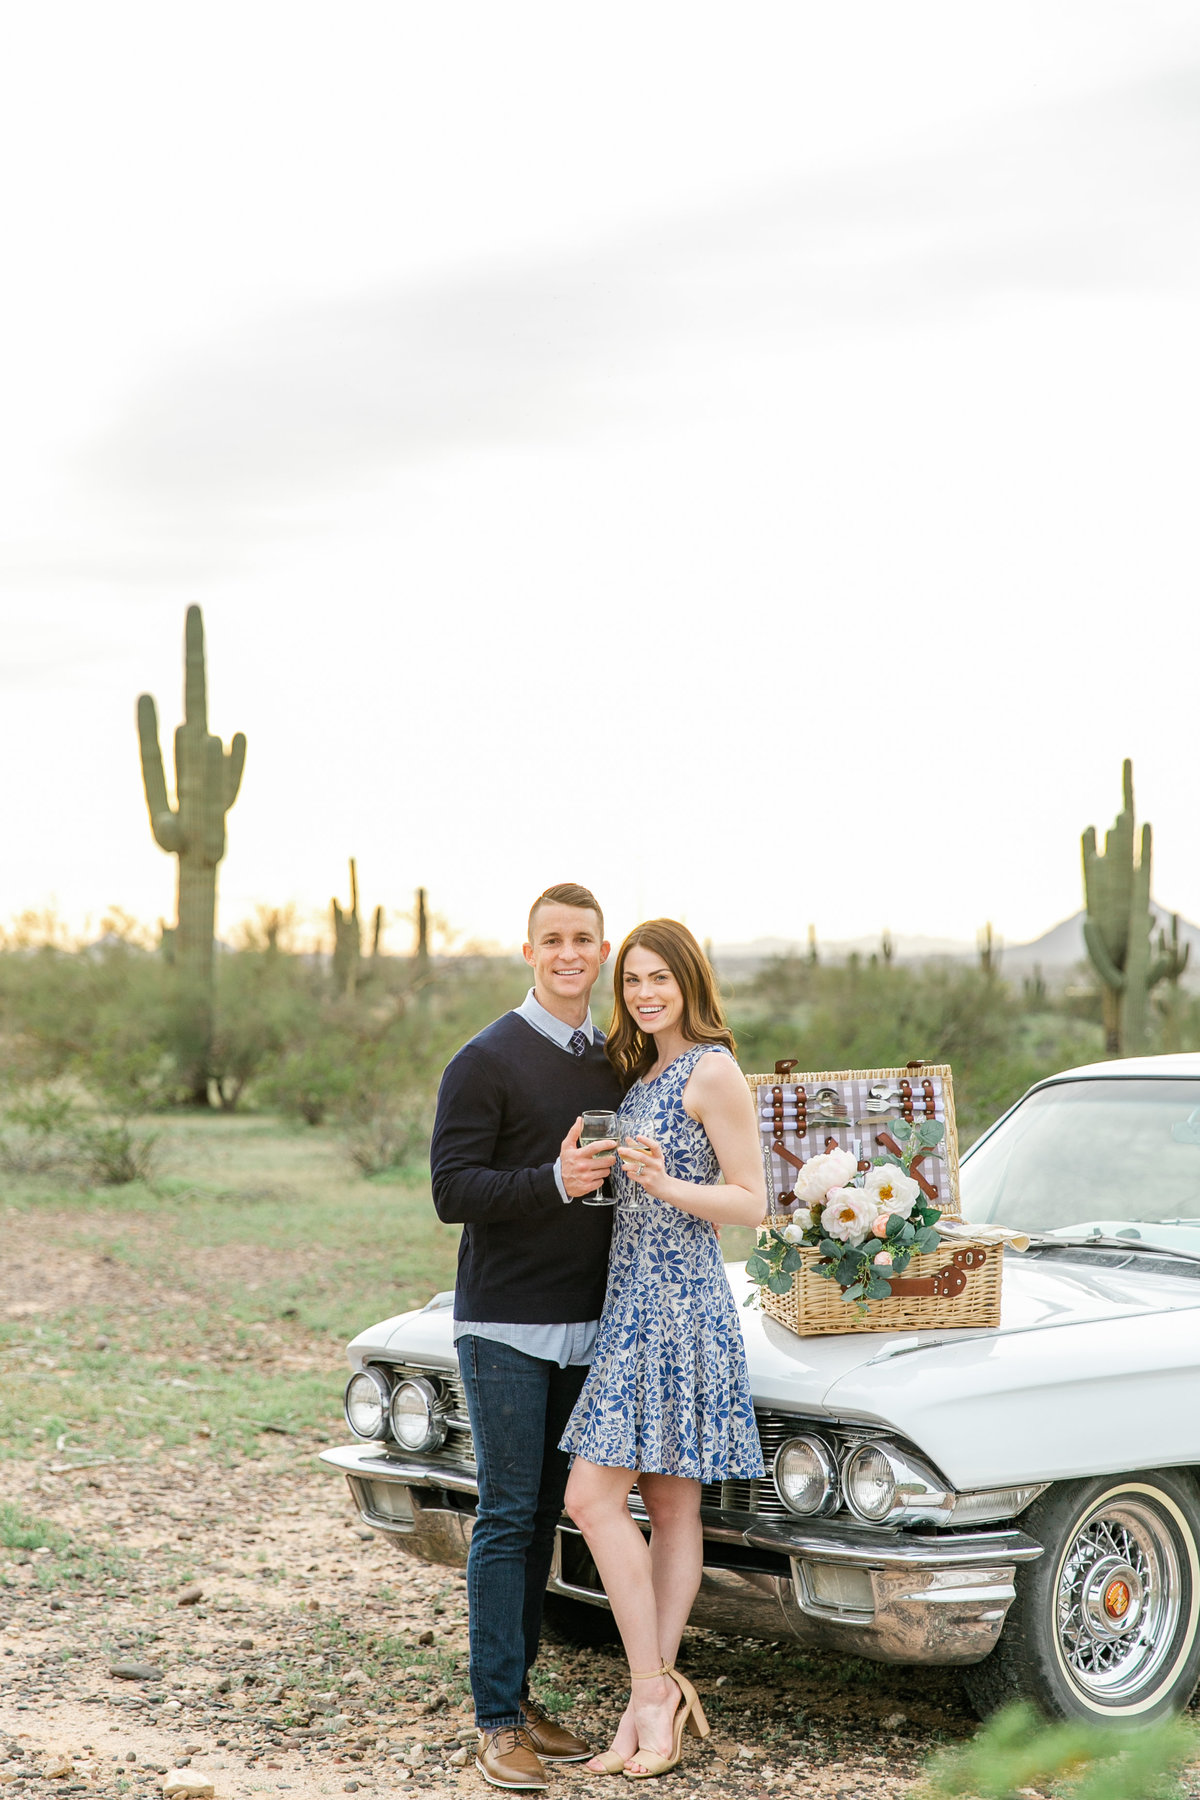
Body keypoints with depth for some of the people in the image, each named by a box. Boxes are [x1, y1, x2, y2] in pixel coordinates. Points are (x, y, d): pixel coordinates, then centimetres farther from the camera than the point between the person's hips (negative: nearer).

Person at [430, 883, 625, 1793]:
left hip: (586, 1324, 6)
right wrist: (553, 1183, -27)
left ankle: (519, 1692, 19)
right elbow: (452, 1190, -14)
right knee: (507, 1517, -4)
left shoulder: (616, 1062, 11)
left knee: (546, 1514, 10)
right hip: (505, 1324, -6)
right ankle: (497, 1722, 1)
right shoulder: (487, 1060, -8)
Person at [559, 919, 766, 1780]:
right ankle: (661, 1695, 10)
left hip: (680, 1305, -9)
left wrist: (664, 1185, -24)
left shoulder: (713, 1072, -10)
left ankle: (652, 1693, -5)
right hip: (635, 1299, 9)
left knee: (594, 1496, -12)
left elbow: (751, 1202, -12)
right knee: (671, 1505, 8)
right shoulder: (643, 1071, 16)